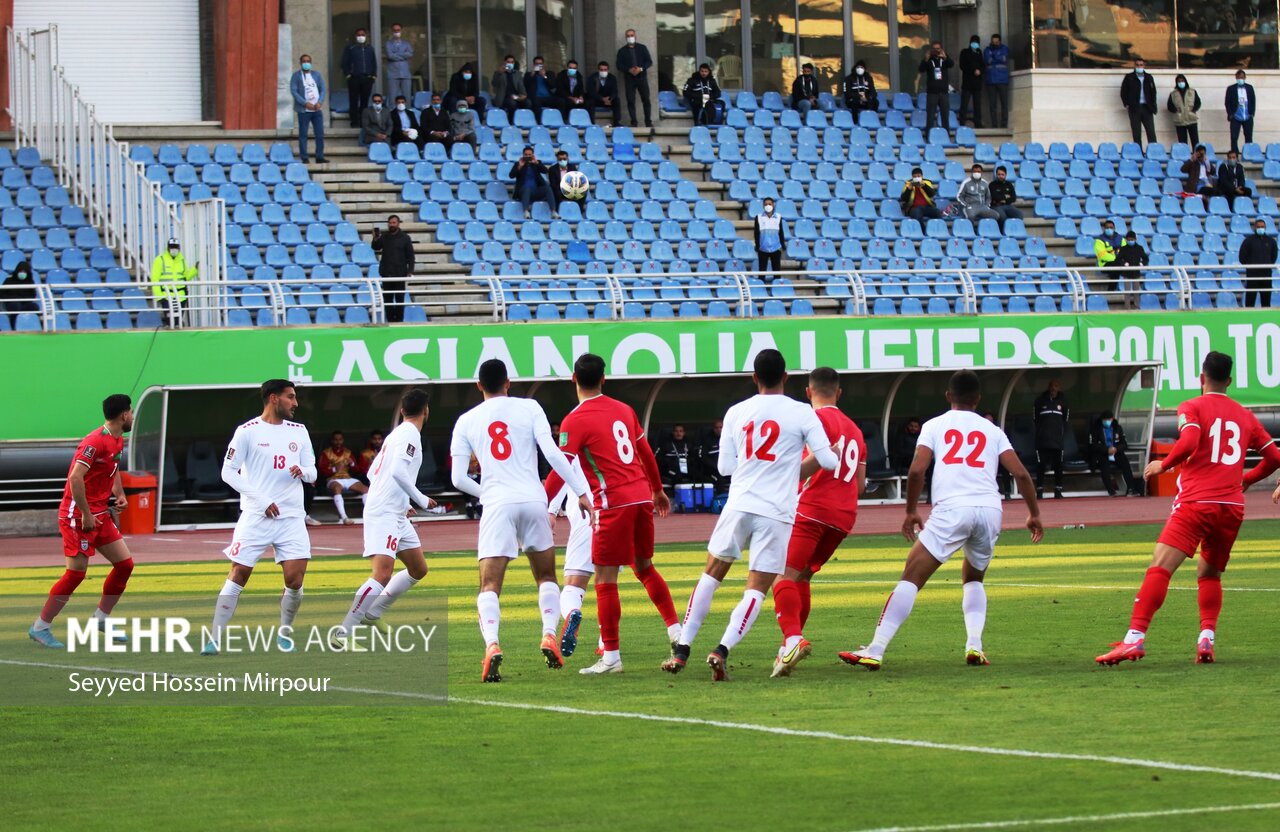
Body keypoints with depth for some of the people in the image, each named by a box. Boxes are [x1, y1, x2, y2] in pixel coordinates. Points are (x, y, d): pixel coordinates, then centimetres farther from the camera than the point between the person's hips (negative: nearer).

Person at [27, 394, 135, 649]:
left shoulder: (118, 441, 10)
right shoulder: (95, 441, -20)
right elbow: (75, 478, -26)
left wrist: (118, 493, 12)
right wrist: (86, 515, -24)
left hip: (100, 514, 9)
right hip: (78, 515, -9)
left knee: (125, 564, 7)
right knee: (76, 572, -10)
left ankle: (101, 618, 20)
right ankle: (40, 628, -1)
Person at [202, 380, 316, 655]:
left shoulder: (299, 432, 12)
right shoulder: (247, 432, -3)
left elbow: (312, 472, 15)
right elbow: (228, 472, -5)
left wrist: (303, 472, -11)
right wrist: (262, 501, -11)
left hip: (291, 518, 4)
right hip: (255, 517, -4)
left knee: (295, 581, -6)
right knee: (238, 577, -6)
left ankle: (285, 631, 17)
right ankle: (215, 638, 0)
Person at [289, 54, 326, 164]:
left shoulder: (317, 74, 11)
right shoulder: (296, 76, 0)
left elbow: (322, 89, 9)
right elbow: (293, 91, -8)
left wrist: (320, 102, -8)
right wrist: (305, 103, -16)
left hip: (317, 109, 4)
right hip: (303, 110, -4)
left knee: (320, 134, 2)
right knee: (303, 134, -3)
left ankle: (320, 157, 8)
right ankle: (304, 158, -1)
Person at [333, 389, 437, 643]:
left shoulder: (396, 434, 17)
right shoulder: (410, 434, -11)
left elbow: (372, 473, 23)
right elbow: (398, 471, -24)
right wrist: (421, 500, -15)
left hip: (397, 517, 10)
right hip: (383, 515, -10)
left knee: (418, 570, 16)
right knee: (382, 575, -20)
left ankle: (371, 614, 23)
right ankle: (343, 632, -22)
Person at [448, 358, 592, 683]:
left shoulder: (466, 421, 9)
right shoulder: (529, 408, 6)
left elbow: (458, 479, 6)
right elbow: (553, 454, -5)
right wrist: (580, 492, -1)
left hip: (496, 504, -1)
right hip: (533, 500, 1)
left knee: (489, 586, -4)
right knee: (546, 577, 20)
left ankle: (492, 644, -28)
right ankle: (549, 634, 0)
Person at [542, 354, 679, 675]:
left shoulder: (575, 421, -8)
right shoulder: (623, 410, 12)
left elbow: (561, 471, -12)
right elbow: (646, 453, 20)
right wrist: (658, 490, 33)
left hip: (613, 503, -7)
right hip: (642, 497, 7)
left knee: (605, 578, -3)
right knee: (644, 567, 24)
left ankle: (611, 656, -5)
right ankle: (675, 628, 22)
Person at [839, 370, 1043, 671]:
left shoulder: (935, 426, 13)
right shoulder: (992, 431, 19)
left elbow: (916, 471, 1)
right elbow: (1020, 474, 10)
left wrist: (911, 510, 14)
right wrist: (1034, 514, 21)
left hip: (951, 510, -3)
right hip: (990, 510, 3)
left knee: (910, 579, -3)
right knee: (973, 579, 27)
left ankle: (875, 651, -12)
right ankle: (974, 646, 7)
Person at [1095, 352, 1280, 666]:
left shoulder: (1192, 408, 3)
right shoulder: (1245, 416, 16)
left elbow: (1189, 442, -16)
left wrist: (1162, 464, 0)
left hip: (1195, 502, -5)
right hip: (1232, 507, 5)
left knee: (1160, 567, -13)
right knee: (1209, 574, 21)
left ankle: (1136, 638, -27)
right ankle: (1207, 637, 1)